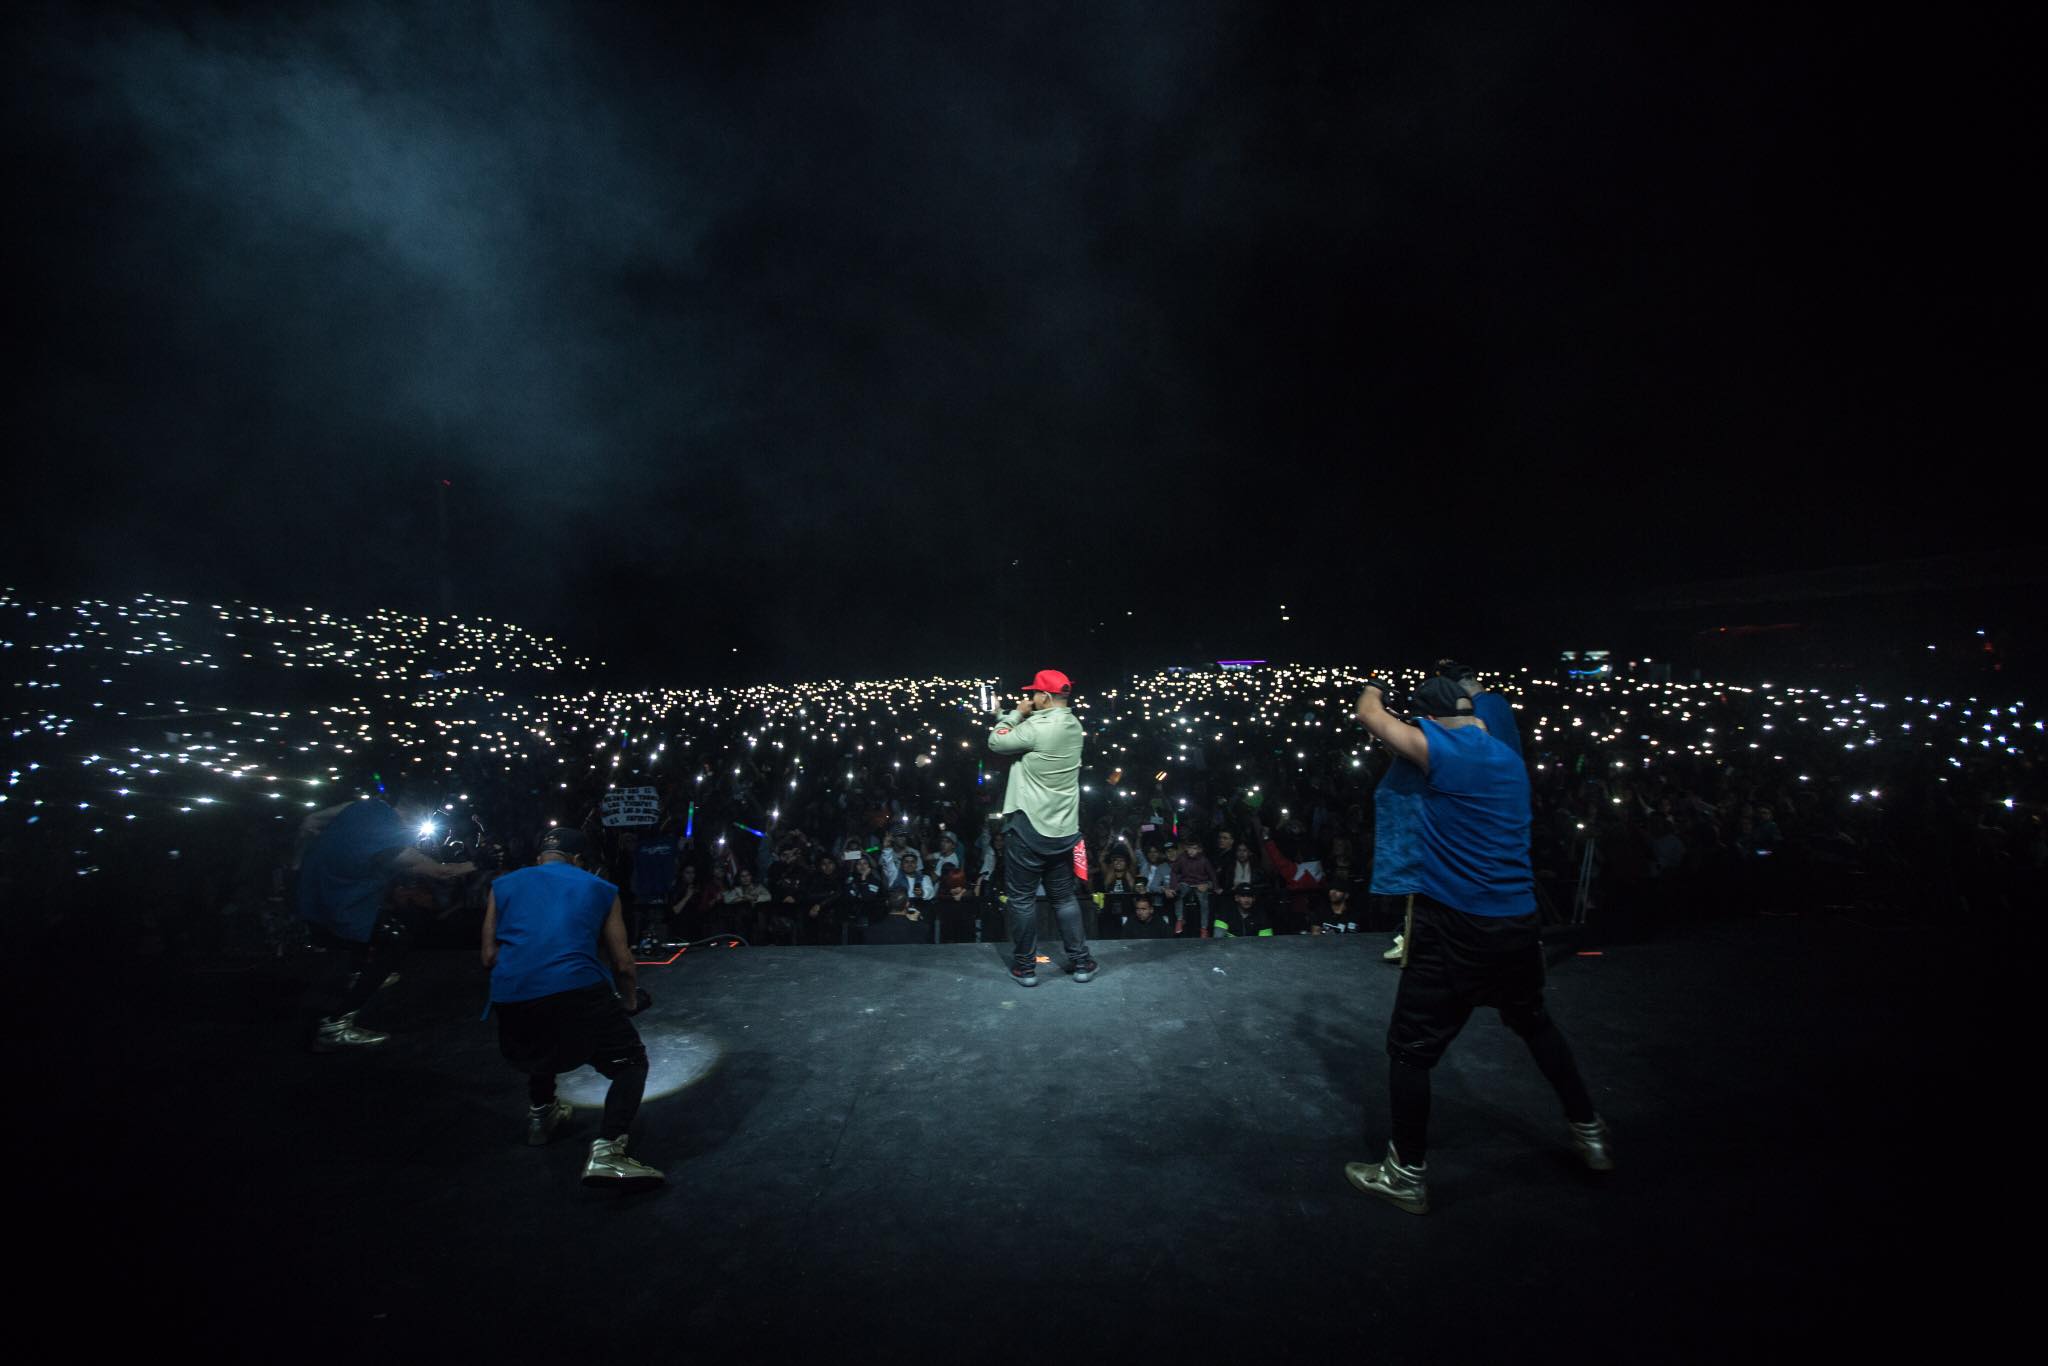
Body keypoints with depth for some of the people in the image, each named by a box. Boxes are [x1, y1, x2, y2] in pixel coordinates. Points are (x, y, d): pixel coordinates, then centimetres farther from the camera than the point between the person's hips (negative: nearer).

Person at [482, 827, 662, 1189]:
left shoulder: (503, 885, 21)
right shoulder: (600, 888, 17)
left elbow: (489, 956, 15)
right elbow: (623, 963, 15)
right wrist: (631, 1002, 34)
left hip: (510, 1001, 4)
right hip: (576, 992, -4)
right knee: (631, 1061, 10)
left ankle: (540, 1112, 48)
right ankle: (606, 1150, -11)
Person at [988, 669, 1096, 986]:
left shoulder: (1037, 728, -20)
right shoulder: (1073, 725, 5)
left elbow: (996, 742, -9)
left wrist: (1016, 713, 0)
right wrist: (1026, 715, 3)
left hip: (1029, 828, -7)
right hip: (1063, 829, 7)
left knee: (1022, 898, 7)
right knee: (1064, 897, 18)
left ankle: (1025, 967, 17)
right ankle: (1081, 962, 22)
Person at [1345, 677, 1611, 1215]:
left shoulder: (1440, 748, -12)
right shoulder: (1510, 758, 9)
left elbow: (1370, 714, -1)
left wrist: (1373, 689, 20)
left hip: (1456, 928, -7)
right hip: (1519, 922, 7)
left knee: (1410, 1048, 5)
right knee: (1535, 1023, 31)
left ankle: (1408, 1174, 16)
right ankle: (1590, 1134, 43)